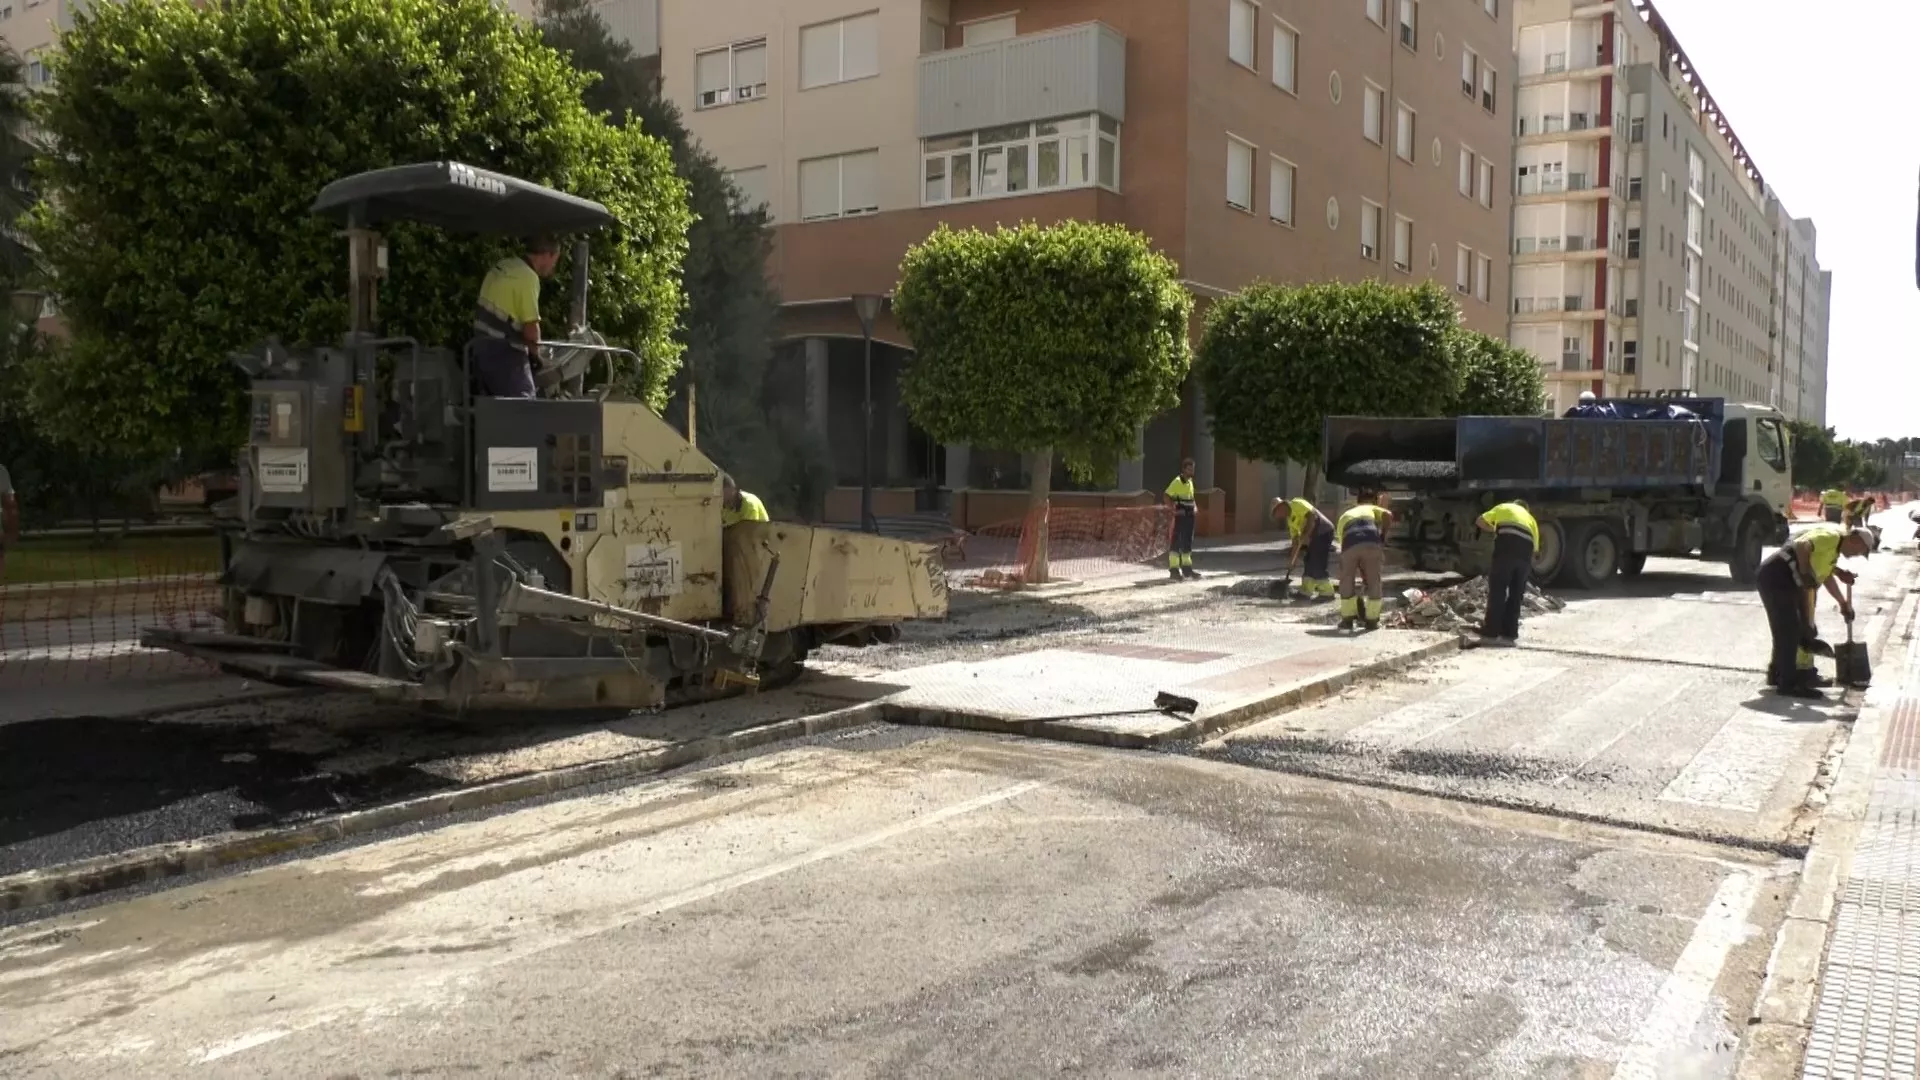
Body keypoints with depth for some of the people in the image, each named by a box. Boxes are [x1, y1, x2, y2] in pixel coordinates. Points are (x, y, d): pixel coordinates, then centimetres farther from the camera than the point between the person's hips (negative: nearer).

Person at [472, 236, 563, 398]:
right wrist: (536, 351, 1)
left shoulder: (504, 266, 12)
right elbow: (530, 326, -17)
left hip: (484, 345, 9)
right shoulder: (527, 277, -15)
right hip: (504, 352, -9)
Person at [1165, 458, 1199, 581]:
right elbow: (1167, 497, -16)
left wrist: (1195, 507, 10)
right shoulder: (1177, 482, -11)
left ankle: (1187, 568, 22)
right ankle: (1174, 570, -3)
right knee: (1176, 542, -5)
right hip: (1180, 516, -8)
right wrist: (1174, 510, -20)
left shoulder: (1190, 482, 14)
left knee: (1188, 543, 14)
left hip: (1190, 516, 8)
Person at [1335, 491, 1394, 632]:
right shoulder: (1372, 509, 34)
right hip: (1371, 542, -1)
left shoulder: (1344, 517, 40)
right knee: (1374, 582, 14)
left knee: (1346, 582, 19)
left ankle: (1347, 619, 22)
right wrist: (1383, 535, 21)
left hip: (1350, 544, 1)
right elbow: (1388, 515, 9)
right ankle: (1372, 620, 18)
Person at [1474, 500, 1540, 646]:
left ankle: (1491, 633, -1)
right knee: (1516, 594, 11)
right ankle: (1510, 634, 10)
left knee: (1497, 590, 0)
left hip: (1507, 545, -3)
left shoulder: (1504, 507, 28)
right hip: (1526, 549, 3)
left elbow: (1480, 521, 22)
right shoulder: (1531, 519, 33)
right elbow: (1535, 546, 22)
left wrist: (1494, 530, 37)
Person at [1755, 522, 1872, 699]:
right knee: (1789, 630, -7)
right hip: (1776, 577, -11)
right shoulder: (1832, 536, -10)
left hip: (1784, 581, 11)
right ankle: (1788, 683, -3)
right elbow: (1801, 546, -28)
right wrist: (1806, 573, -20)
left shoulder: (1835, 546, 21)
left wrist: (1843, 602, 39)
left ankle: (1777, 674, 29)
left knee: (1787, 630, 18)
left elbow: (1827, 575, 34)